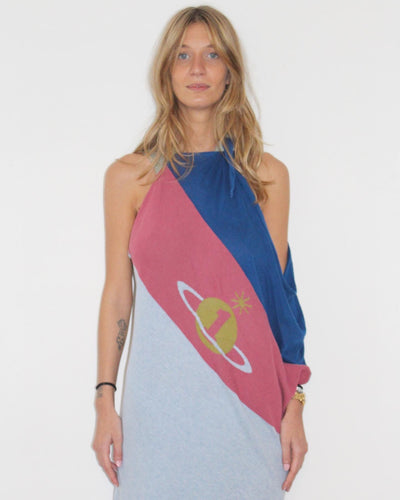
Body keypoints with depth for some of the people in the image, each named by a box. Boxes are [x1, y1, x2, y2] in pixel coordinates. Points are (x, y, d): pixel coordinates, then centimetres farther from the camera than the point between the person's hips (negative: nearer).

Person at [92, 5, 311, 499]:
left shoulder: (266, 174, 3)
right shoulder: (130, 176, 1)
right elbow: (118, 293, 3)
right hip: (160, 398, -1)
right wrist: (105, 400, 0)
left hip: (246, 399, 1)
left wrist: (293, 406, 0)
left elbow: (278, 293, 3)